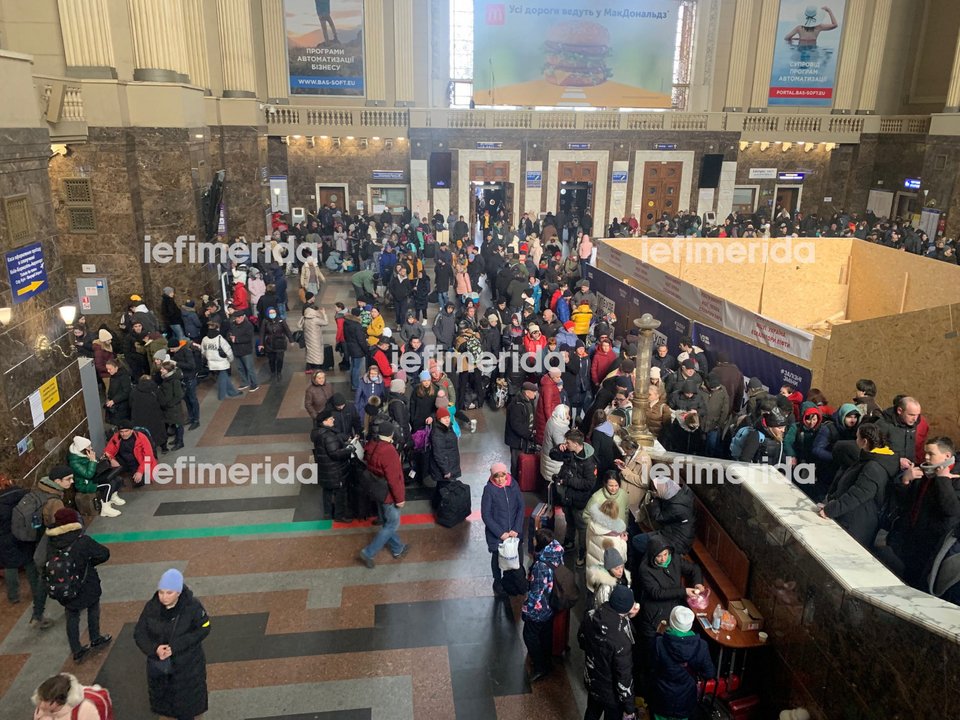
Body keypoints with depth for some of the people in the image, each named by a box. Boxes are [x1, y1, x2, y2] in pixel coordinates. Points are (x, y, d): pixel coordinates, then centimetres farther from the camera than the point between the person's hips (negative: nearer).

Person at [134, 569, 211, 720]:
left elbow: (204, 629, -15)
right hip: (159, 665, 3)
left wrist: (176, 646, -24)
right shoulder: (151, 607, -12)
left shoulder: (193, 606, -21)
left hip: (187, 665, -3)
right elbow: (139, 633, -5)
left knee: (186, 706, 15)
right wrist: (154, 649, -23)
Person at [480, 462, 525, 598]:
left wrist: (516, 529, -13)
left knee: (518, 556, 13)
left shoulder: (513, 485, -8)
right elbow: (485, 515, -15)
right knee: (497, 557, 16)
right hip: (496, 533, -2)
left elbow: (521, 507, -4)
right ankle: (498, 582, 42)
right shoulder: (489, 489, -18)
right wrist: (501, 533, -17)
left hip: (515, 531, 3)